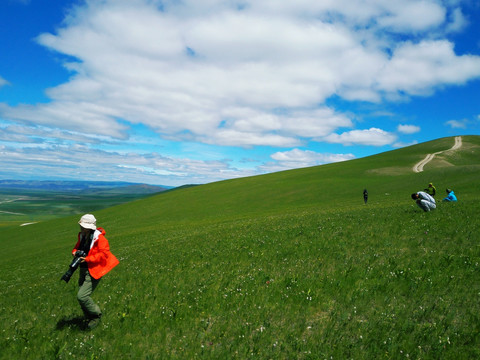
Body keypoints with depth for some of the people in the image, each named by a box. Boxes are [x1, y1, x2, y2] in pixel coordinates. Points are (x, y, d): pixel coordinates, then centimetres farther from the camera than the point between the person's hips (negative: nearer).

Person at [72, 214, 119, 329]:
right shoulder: (82, 236, 7)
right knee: (81, 296, 13)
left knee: (82, 296, -15)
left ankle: (96, 314, 10)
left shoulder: (99, 238, -18)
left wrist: (87, 259, -26)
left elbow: (104, 254, -23)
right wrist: (75, 252, -1)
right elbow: (77, 246, 22)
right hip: (83, 271, 9)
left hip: (93, 272, -9)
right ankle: (89, 318, 33)